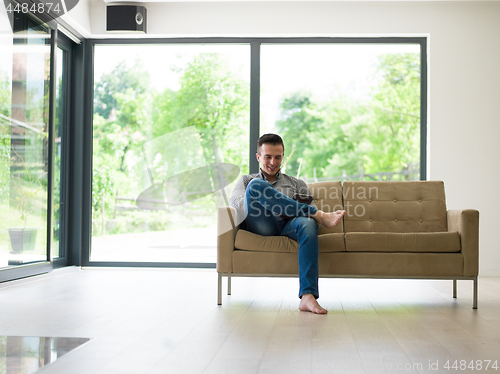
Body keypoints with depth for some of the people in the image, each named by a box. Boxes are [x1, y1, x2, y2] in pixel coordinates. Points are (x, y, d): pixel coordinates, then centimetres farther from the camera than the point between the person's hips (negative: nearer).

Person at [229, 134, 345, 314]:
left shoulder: (297, 184, 31)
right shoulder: (246, 181, 28)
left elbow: (310, 209, 19)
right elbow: (235, 202, 5)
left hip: (288, 227, 1)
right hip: (261, 227, 0)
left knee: (308, 223, -37)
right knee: (256, 185, -26)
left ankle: (308, 296, -49)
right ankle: (321, 215, -25)